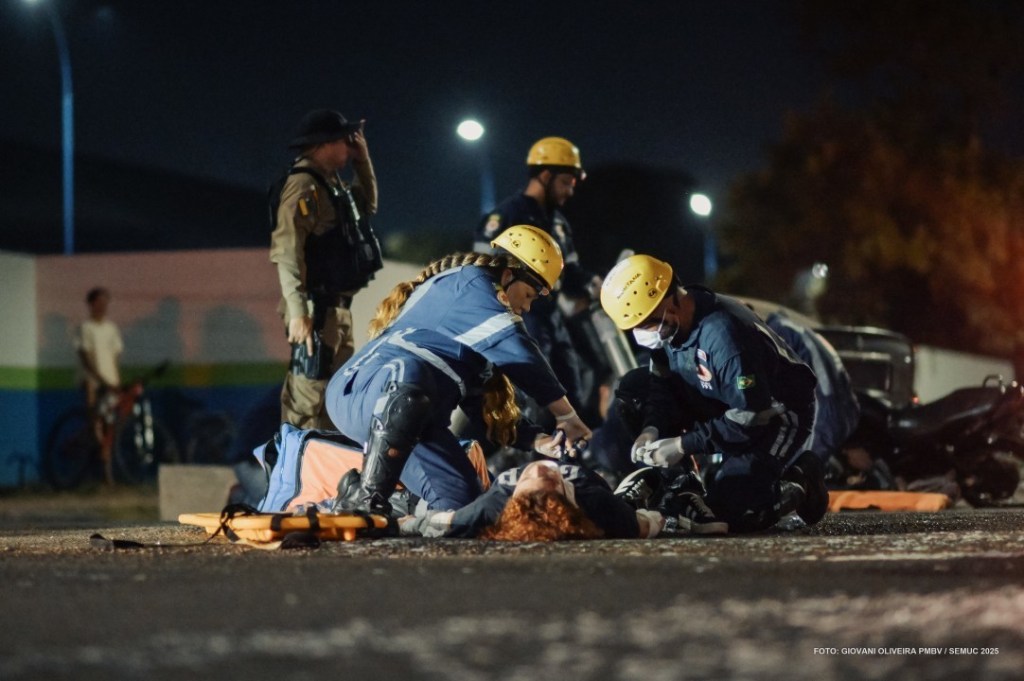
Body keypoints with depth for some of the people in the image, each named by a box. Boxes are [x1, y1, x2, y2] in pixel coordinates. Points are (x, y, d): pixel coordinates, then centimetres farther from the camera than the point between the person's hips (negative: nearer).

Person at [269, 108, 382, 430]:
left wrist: (362, 161, 20)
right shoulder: (302, 186, -15)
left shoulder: (330, 183, 16)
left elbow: (367, 205, 35)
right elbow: (287, 252, -24)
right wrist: (297, 312, -30)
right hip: (316, 309, -10)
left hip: (337, 307, 10)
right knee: (309, 392, -13)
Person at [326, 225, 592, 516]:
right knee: (409, 370, -44)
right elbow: (516, 349, -15)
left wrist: (535, 439, 8)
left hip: (413, 423, 10)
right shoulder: (469, 283, -4)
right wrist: (566, 415, -12)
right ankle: (366, 494, -39)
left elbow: (487, 399, 23)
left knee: (462, 501, -6)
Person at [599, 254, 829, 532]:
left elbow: (750, 419, -31)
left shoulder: (723, 334, -35)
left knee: (730, 511, -23)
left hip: (777, 417, -9)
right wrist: (652, 430, -18)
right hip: (725, 410, 9)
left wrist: (683, 444, -29)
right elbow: (663, 385, 2)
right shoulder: (668, 324, -9)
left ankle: (798, 485, 4)